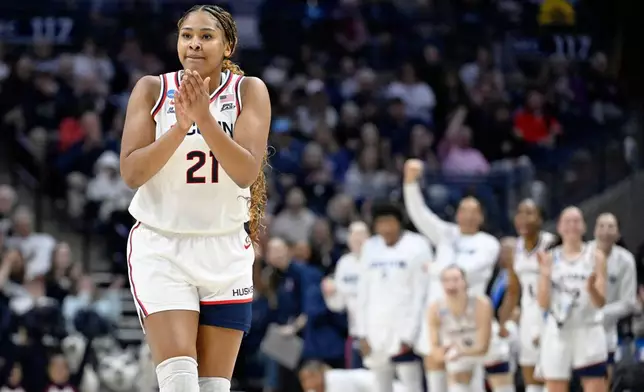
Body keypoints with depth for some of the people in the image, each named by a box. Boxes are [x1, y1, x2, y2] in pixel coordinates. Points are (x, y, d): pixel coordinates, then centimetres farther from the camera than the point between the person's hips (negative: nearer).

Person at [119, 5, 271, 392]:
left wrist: (204, 118, -26)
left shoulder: (249, 91, -2)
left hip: (225, 252, 2)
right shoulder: (152, 90, -1)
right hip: (161, 247, -2)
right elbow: (131, 172, -10)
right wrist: (180, 126, -23)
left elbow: (247, 173, -14)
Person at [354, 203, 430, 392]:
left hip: (405, 328, -5)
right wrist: (362, 332, 7)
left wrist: (411, 334, -14)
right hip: (376, 328, 5)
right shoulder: (370, 248, 10)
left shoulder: (417, 247, -6)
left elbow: (421, 293, -9)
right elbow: (363, 291, 13)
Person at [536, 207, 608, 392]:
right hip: (557, 333, 1)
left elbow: (601, 303, -2)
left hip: (588, 333, -1)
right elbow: (543, 302, 1)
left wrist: (591, 288, -24)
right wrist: (545, 275, -13)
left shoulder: (595, 257, 2)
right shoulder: (550, 258, 5)